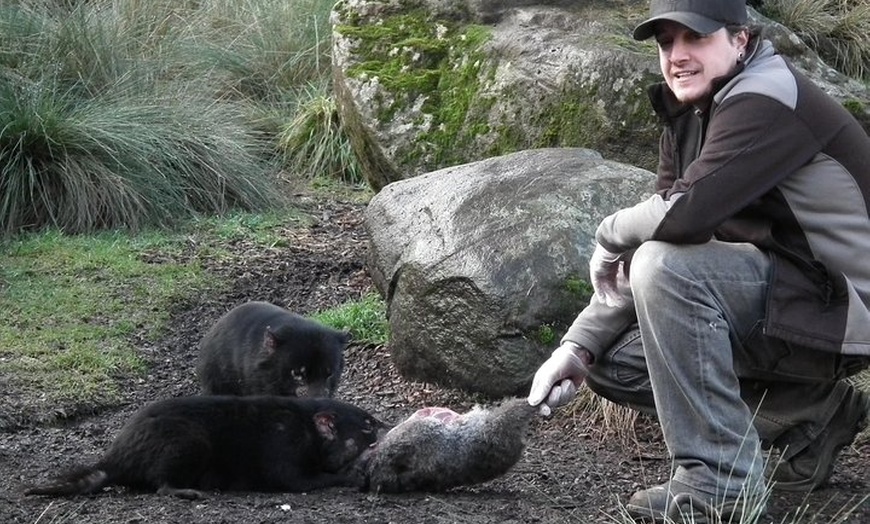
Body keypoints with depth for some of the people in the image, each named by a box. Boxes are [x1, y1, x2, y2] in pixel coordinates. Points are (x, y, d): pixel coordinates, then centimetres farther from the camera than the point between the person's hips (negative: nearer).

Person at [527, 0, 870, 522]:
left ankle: (720, 480, -20)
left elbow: (683, 214, -34)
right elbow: (652, 246, 9)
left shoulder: (765, 100, -20)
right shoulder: (690, 119, 10)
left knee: (667, 266, -27)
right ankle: (813, 414, 11)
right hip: (775, 293, 10)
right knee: (612, 362, 5)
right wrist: (578, 347, -2)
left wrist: (611, 234, -12)